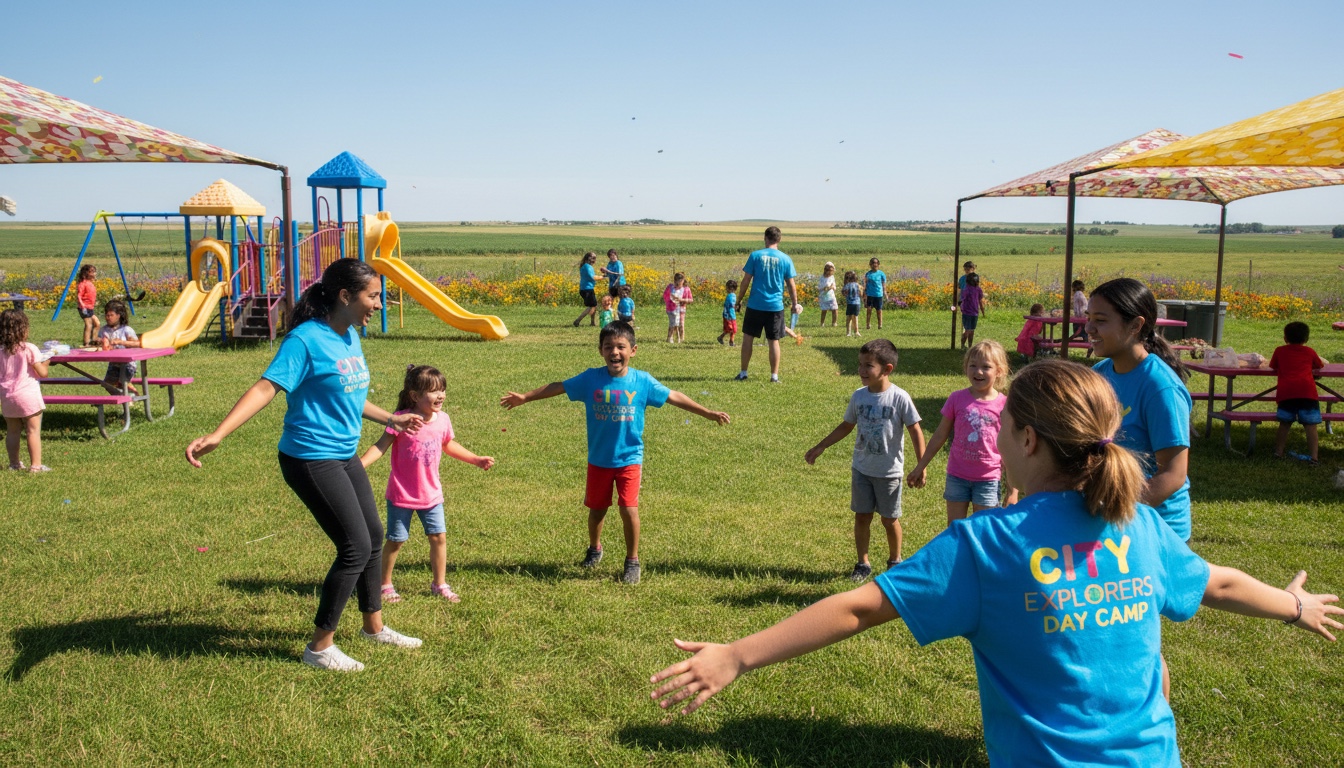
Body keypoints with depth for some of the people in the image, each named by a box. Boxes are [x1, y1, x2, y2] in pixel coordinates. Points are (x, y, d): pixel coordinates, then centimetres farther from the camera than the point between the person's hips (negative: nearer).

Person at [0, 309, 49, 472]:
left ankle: (14, 463, 23)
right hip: (28, 396, -5)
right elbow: (42, 373, -11)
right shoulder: (29, 349, -11)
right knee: (33, 431, 1)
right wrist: (45, 362, 6)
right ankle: (35, 465, 0)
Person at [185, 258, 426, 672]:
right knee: (355, 548, -8)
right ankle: (320, 647, 8)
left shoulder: (351, 338, 8)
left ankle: (374, 627, 37)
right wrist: (217, 435, -35)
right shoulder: (307, 339, -18)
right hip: (311, 460, -9)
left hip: (345, 457, 9)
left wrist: (390, 419, 32)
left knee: (373, 537, 17)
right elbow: (265, 388, -25)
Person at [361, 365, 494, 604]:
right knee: (396, 540, 6)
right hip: (401, 494, -5)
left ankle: (439, 584, 23)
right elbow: (381, 445, -18)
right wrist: (360, 464, -32)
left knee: (438, 537, 6)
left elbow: (450, 446, 17)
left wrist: (476, 460, 19)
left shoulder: (443, 420, -2)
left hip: (431, 493, 5)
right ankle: (385, 585, 25)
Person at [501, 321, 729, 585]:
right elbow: (558, 387, 1)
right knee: (596, 508, 16)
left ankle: (632, 561, 10)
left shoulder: (642, 381, -9)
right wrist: (524, 397, 3)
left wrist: (707, 412, -1)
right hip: (598, 459, 2)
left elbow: (673, 397, -2)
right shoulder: (591, 379, -8)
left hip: (629, 459, -2)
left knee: (629, 509, -11)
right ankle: (594, 549, 44)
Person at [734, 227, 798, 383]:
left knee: (748, 338, 10)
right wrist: (795, 304, 13)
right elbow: (791, 285, 2)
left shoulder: (755, 255, -4)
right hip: (776, 306, 1)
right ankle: (774, 376, 9)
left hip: (755, 305, -1)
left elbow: (746, 280, -3)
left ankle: (743, 373, 13)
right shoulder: (785, 259, 0)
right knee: (774, 341, 7)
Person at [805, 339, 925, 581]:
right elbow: (846, 426, 12)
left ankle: (895, 561, 31)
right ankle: (862, 563, 23)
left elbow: (915, 431, -10)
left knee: (889, 519, 9)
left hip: (889, 471, -4)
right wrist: (821, 447, 12)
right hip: (861, 468, 4)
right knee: (861, 516, 9)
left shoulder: (899, 398, -15)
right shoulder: (859, 396, -2)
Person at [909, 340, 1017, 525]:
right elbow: (940, 435, 5)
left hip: (988, 480, -1)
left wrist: (1013, 490, -3)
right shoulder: (957, 399, -6)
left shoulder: (1005, 405, -9)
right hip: (957, 476, 2)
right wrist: (921, 466, 9)